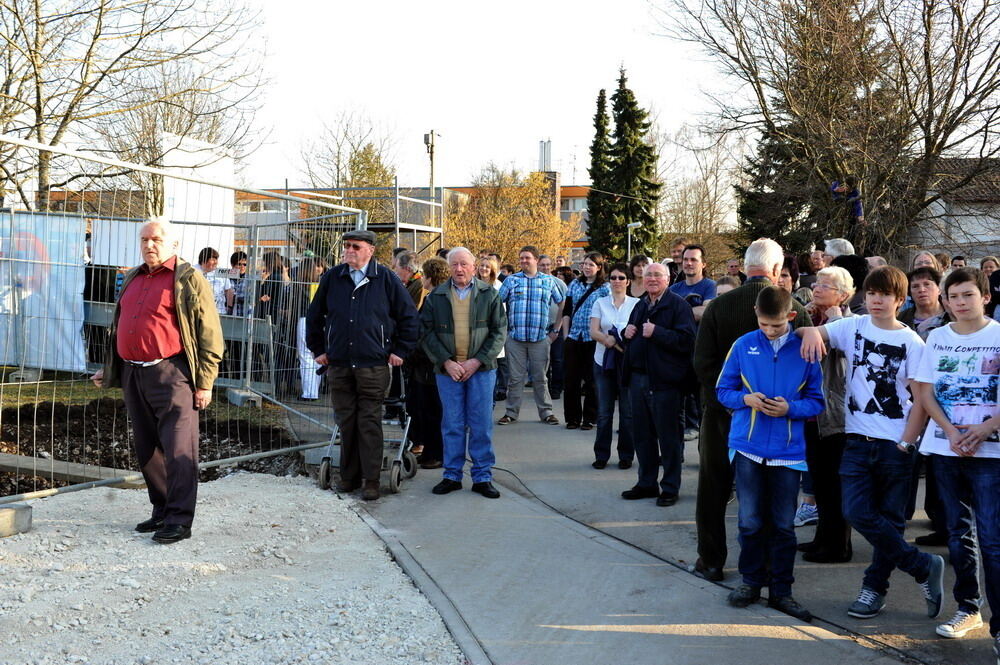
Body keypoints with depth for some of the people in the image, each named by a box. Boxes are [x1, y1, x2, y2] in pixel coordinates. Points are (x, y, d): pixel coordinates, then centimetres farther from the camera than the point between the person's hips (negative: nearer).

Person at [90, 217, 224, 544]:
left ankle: (179, 520, -5)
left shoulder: (188, 280, -3)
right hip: (133, 375, 8)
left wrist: (204, 383, -11)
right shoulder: (132, 279, 19)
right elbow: (119, 328, 29)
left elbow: (209, 334, -7)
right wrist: (109, 370, 25)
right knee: (146, 449, 12)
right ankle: (161, 511, 23)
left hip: (171, 375, -7)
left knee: (177, 448, -8)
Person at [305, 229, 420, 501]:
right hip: (338, 364, 3)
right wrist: (318, 349, 16)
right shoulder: (332, 278, 8)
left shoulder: (385, 279, 0)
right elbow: (314, 316, 19)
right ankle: (349, 476, 17)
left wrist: (400, 351, 4)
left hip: (373, 365, -3)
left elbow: (409, 316, 6)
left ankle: (371, 480, 3)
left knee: (369, 422, -3)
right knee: (346, 421, 7)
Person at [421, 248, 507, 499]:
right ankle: (452, 475, 14)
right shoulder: (436, 297, 5)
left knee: (481, 425, 2)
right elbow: (426, 332, 3)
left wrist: (477, 361, -8)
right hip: (447, 369, 1)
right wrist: (446, 362, -8)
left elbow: (499, 331, 2)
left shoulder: (489, 295, 3)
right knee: (452, 424, 5)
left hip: (481, 368, -1)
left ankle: (482, 476, 10)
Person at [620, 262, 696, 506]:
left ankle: (670, 488, 12)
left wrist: (656, 333, -23)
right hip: (638, 378, 8)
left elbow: (686, 340, -20)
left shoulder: (678, 305, -9)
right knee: (641, 435, 14)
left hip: (664, 381, -8)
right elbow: (631, 335, 30)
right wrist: (626, 333, 7)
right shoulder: (640, 306, 16)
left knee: (669, 436, 2)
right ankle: (646, 483, 26)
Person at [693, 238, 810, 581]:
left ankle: (711, 561, 20)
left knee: (714, 489, 14)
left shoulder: (719, 306, -9)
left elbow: (703, 361, -10)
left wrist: (720, 402, -4)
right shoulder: (795, 309, -10)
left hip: (722, 412, 0)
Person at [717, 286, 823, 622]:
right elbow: (723, 390, 6)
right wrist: (746, 399, -13)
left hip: (788, 450, 0)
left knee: (784, 524, 7)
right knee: (751, 521, 5)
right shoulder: (743, 346, 0)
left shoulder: (805, 350, -1)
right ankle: (751, 581, 23)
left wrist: (790, 408, -15)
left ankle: (781, 590, 18)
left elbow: (817, 400, 3)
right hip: (749, 447, 0)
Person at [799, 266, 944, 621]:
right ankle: (923, 566, 9)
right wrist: (812, 331, -25)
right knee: (857, 513, -6)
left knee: (889, 520, 5)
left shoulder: (911, 342, -4)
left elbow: (922, 400, -4)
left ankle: (875, 586, 22)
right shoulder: (853, 326, 4)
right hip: (858, 441, 2)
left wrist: (904, 445, -9)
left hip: (895, 445, -2)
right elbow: (810, 334, -1)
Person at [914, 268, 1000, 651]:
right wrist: (951, 432, -9)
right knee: (958, 534, 13)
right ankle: (968, 608, 27)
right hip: (945, 449, 4)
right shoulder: (937, 338, 7)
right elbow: (925, 392, 5)